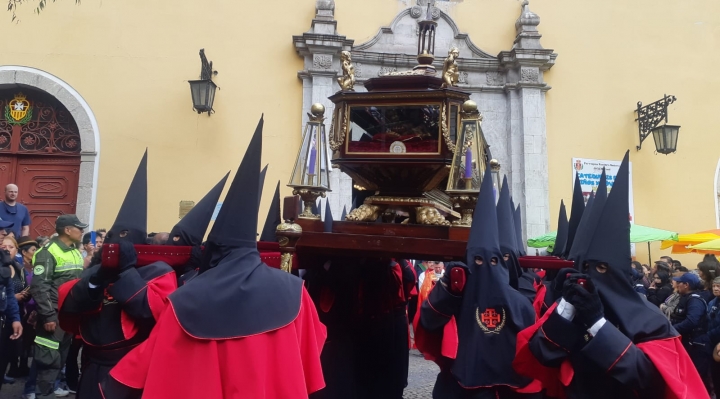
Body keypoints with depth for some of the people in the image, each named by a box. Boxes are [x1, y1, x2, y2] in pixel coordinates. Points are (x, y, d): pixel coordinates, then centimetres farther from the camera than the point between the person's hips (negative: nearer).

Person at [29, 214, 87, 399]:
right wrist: (48, 315, -20)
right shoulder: (49, 252, -12)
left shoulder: (76, 252, 14)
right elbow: (39, 286, -17)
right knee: (50, 358, -5)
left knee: (62, 356, 14)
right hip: (54, 314, -8)